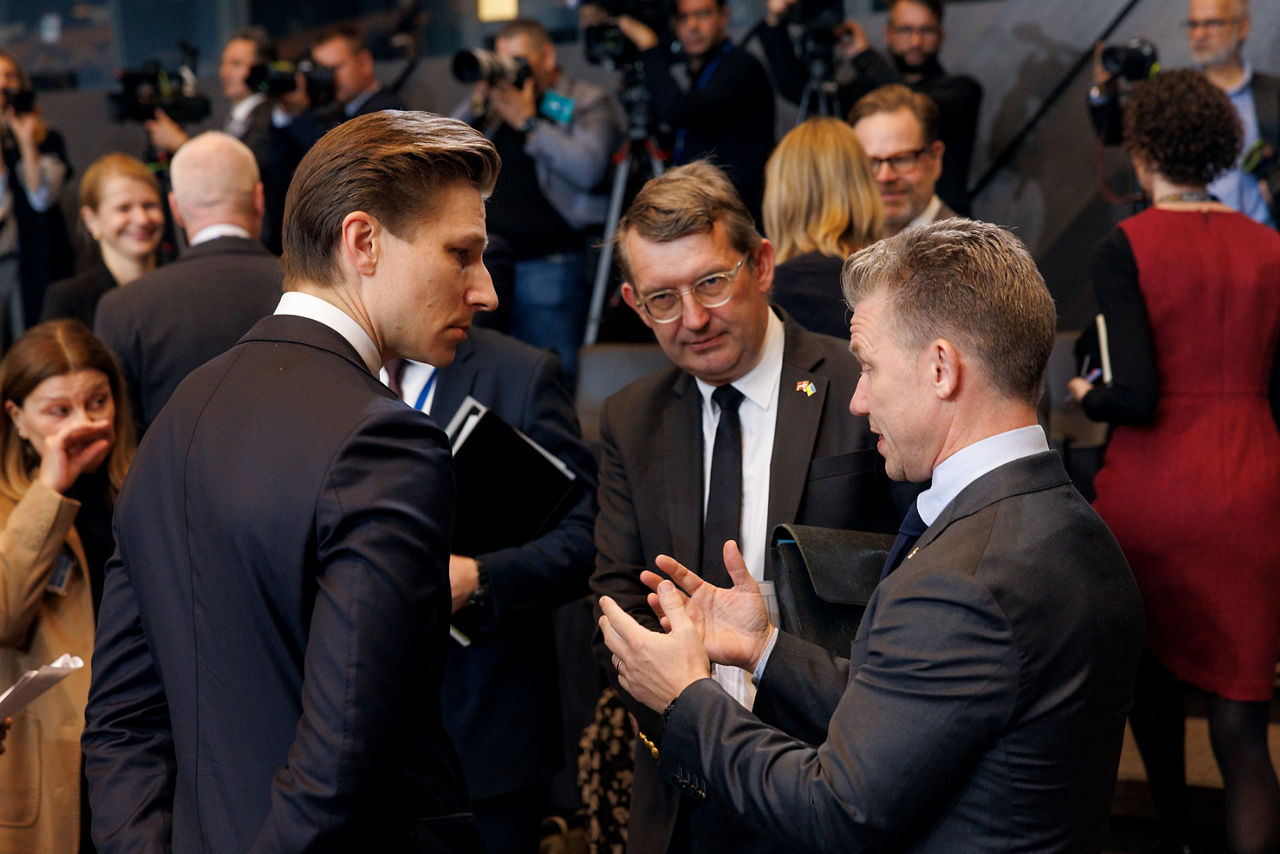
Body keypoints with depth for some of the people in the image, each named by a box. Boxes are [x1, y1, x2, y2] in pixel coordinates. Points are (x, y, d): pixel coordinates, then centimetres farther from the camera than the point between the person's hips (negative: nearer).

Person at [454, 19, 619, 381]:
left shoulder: (588, 102, 3)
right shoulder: (496, 106, 16)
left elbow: (589, 169, -14)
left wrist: (528, 122, -10)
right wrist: (478, 103, 0)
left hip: (548, 266, -5)